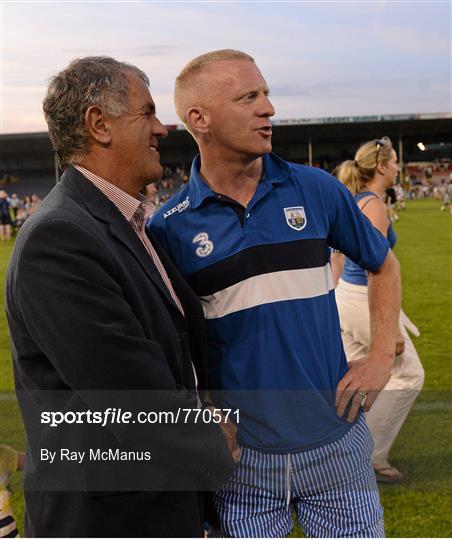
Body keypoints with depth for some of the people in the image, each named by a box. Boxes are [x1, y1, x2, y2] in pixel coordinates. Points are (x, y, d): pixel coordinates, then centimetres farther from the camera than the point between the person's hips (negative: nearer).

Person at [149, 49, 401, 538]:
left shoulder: (316, 189, -3)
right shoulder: (169, 227, -8)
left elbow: (383, 264, 11)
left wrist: (380, 358, 1)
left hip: (337, 441, 2)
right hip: (239, 453, -1)